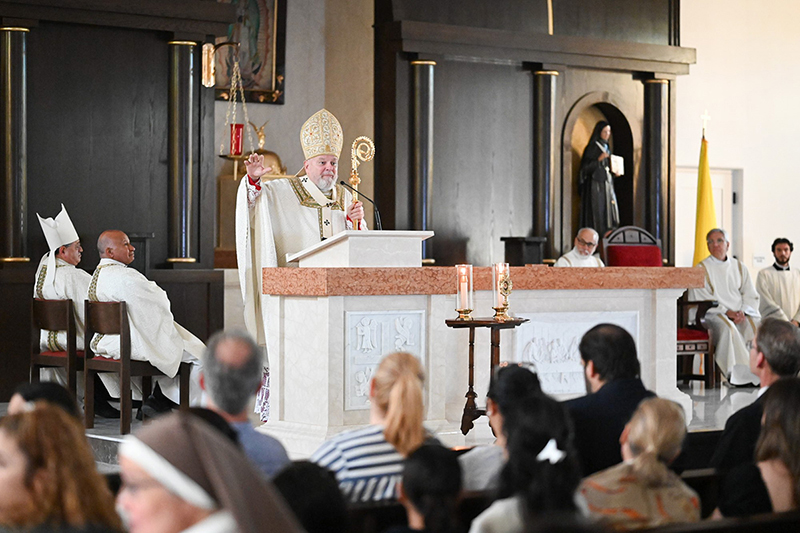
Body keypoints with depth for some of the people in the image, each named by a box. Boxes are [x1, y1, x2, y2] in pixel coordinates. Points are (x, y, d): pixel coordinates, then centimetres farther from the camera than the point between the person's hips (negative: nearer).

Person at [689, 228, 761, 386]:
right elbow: (702, 299, -4)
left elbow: (751, 296, 13)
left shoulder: (739, 267, 18)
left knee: (757, 326, -28)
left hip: (741, 314, 3)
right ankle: (738, 374, -35)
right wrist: (726, 312, -16)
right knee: (727, 328, -36)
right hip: (714, 314, -3)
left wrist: (743, 312, -8)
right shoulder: (702, 269, 6)